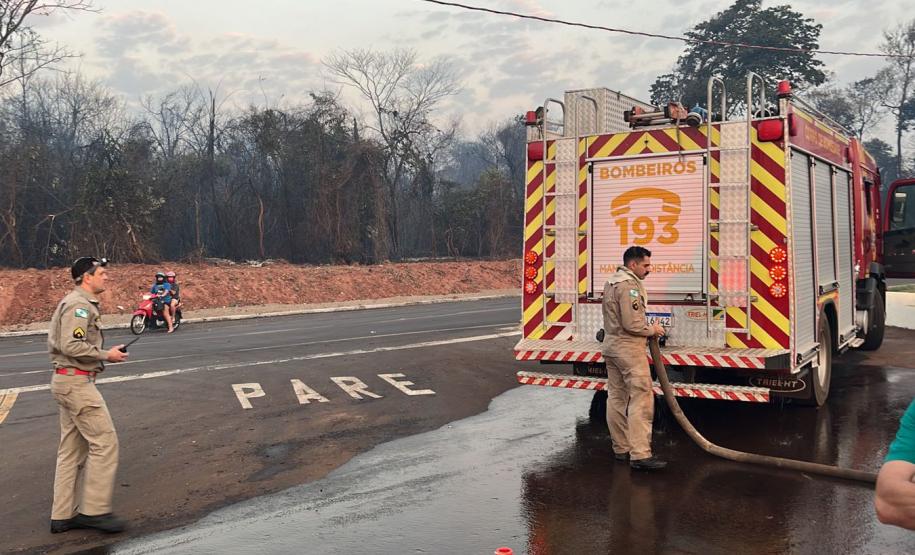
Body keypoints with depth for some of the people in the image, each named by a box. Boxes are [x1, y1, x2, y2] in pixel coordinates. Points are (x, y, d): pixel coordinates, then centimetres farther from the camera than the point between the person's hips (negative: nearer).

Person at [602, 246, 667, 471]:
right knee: (641, 400, -10)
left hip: (611, 347, 11)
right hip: (629, 350, -11)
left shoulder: (611, 282, 16)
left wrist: (646, 326, 16)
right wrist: (652, 330, -6)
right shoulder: (629, 285, -17)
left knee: (616, 399, 12)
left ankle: (621, 448, 20)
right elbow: (631, 324, -22)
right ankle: (640, 455, -14)